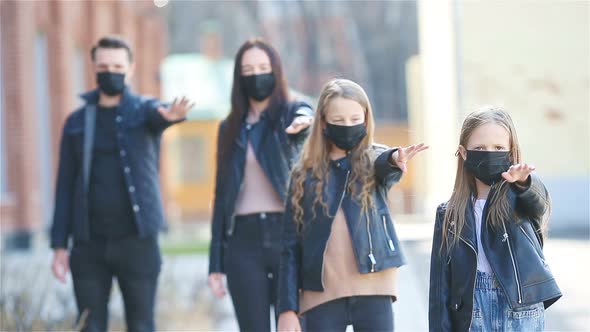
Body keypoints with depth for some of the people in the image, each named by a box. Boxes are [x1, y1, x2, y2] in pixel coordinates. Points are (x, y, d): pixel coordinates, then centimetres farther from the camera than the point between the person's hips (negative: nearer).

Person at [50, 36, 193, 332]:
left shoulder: (143, 110, 3)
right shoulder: (77, 122, 9)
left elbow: (158, 113, -22)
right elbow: (65, 187, 10)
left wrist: (171, 115, -47)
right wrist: (59, 245, 5)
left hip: (137, 240, -2)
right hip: (89, 243, 2)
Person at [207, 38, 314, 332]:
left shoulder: (290, 112, 6)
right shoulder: (230, 128, 14)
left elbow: (303, 118, -21)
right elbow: (222, 195, 14)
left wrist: (302, 122, -47)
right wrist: (215, 263, 9)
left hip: (288, 234, -3)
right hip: (243, 241, 3)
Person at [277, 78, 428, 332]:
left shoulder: (373, 161, 6)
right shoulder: (305, 175, 7)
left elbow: (385, 166, -21)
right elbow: (291, 247, 6)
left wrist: (395, 159, -46)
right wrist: (287, 308, -1)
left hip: (372, 289, -1)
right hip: (322, 294, 1)